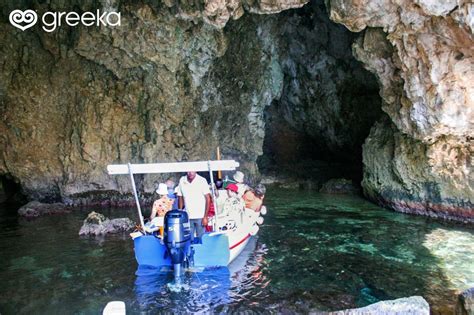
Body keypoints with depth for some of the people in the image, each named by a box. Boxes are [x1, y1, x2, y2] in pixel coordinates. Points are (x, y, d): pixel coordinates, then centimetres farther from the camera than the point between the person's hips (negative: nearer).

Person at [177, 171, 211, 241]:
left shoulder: (202, 181, -8)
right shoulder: (182, 181, 2)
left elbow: (208, 199, -7)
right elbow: (180, 198, 9)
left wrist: (205, 217, -11)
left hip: (200, 217, -3)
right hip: (187, 217, 3)